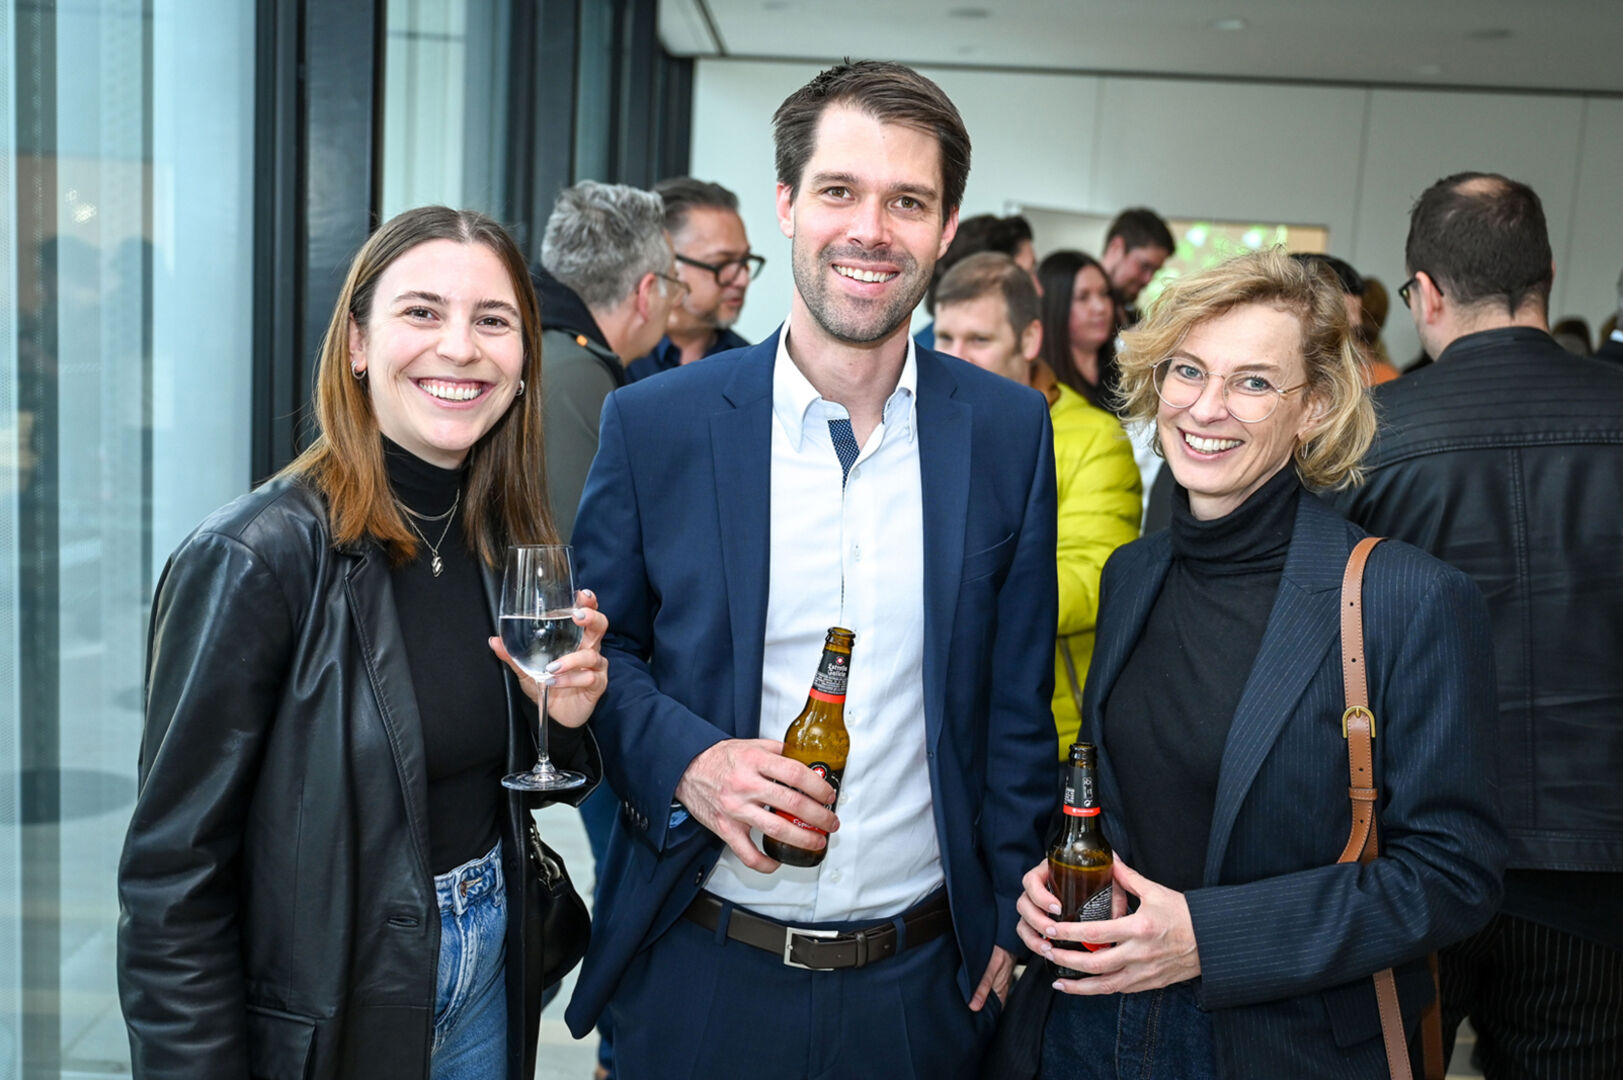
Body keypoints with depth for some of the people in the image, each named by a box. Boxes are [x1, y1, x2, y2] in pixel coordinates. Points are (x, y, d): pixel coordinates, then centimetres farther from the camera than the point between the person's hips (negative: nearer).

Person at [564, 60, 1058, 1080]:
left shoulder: (1011, 429, -3)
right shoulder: (654, 422, -7)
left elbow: (1017, 702, 2)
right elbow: (597, 650, 2)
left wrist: (1008, 919, 3)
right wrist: (686, 759, -16)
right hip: (701, 971, 0)